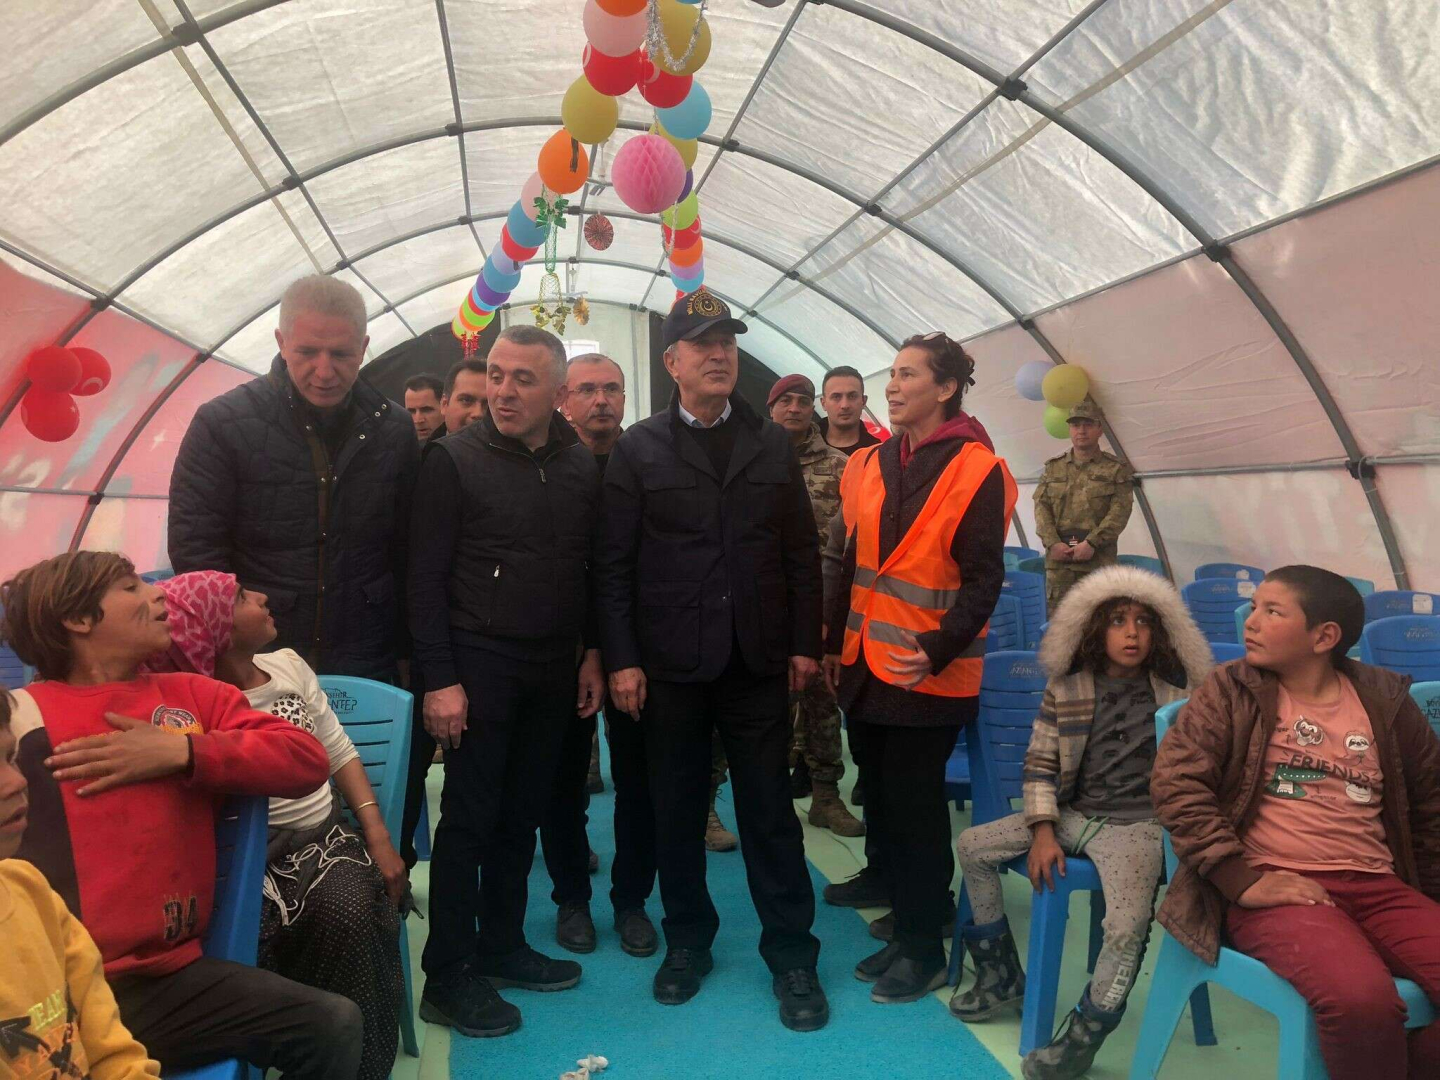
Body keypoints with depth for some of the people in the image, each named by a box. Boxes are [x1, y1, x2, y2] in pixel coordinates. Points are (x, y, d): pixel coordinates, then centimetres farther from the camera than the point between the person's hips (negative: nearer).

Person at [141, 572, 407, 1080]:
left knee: (350, 915, -27)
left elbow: (340, 754, 9)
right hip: (256, 858, -3)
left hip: (328, 839, 4)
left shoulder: (289, 665, 5)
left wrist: (379, 837, 4)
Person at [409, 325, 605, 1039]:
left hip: (552, 672, 5)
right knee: (468, 821, 3)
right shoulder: (454, 459, -8)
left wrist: (591, 655, 7)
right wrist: (439, 680, -13)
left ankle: (502, 947, 30)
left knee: (522, 817, 14)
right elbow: (426, 578, -9)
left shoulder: (581, 466, 5)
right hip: (479, 667, -4)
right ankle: (449, 977, 18)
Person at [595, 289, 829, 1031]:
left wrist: (804, 643, 2)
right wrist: (622, 658, -7)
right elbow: (613, 565, -2)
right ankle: (687, 941, 29)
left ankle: (791, 954, 19)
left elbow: (802, 554, 7)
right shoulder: (638, 450, 1)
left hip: (757, 661, 1)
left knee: (770, 810, 7)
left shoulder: (773, 446, 8)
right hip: (669, 663, -1)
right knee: (676, 811, 12)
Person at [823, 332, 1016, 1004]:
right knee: (881, 803, 14)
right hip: (866, 667, 7)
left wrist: (940, 648, -24)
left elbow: (984, 579, -12)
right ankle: (906, 929, 32)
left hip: (928, 673, -6)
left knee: (913, 809, 2)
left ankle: (924, 951, 21)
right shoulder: (869, 464, 9)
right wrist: (835, 643, 15)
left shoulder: (976, 471, -10)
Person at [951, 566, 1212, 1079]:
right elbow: (1039, 764, 1)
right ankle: (1002, 974, 17)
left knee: (1127, 928, -28)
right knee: (972, 846, -1)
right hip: (1073, 814, 4)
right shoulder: (1065, 689, 0)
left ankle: (1084, 1035, -2)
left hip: (1139, 825, -3)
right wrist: (1043, 832, -8)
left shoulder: (1176, 693, -3)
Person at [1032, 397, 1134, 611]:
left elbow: (1120, 511, -4)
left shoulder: (1117, 469, 6)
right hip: (1058, 557, 2)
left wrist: (1091, 543, -15)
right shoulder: (1053, 467, 15)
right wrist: (1052, 543, -9)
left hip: (1099, 558, -2)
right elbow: (1041, 506, 6)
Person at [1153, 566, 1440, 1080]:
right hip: (1275, 887, -4)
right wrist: (1244, 882, -15)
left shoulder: (1385, 699, 11)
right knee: (1362, 996, -32)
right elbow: (1175, 781, -8)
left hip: (1376, 887, 4)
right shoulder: (1230, 691, 2)